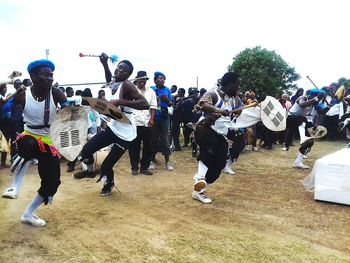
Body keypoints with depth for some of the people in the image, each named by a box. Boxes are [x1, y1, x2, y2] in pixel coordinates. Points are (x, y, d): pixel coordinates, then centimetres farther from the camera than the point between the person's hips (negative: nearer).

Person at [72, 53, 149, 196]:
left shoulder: (127, 85, -20)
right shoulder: (113, 84, 5)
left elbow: (145, 104, -32)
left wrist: (120, 101, -34)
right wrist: (104, 63, 18)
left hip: (125, 133, -7)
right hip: (112, 127, 7)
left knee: (106, 166, -1)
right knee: (86, 151, 2)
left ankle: (109, 184, 34)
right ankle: (91, 171, 35)